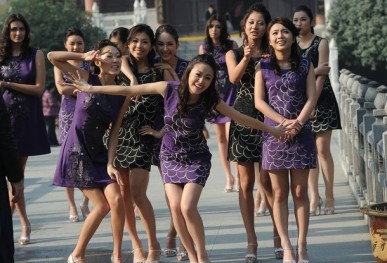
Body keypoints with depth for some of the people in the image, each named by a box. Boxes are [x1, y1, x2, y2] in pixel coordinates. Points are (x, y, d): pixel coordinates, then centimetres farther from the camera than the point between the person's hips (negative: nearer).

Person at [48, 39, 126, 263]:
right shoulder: (86, 79, -8)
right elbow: (52, 56, -8)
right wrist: (84, 56, -7)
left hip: (99, 152, 4)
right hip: (77, 150, -4)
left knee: (117, 201, -11)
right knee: (102, 205, -9)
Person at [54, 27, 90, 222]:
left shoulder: (89, 64, 9)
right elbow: (61, 88, -7)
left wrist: (75, 89, -13)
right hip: (69, 114, -1)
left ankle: (85, 202, 10)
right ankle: (72, 206, 5)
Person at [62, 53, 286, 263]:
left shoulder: (211, 101, -18)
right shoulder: (169, 89, -17)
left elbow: (242, 118, -7)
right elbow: (128, 90, -10)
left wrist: (271, 129, -3)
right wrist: (91, 88, -6)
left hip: (196, 159, -2)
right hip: (170, 158, 2)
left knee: (188, 207, -17)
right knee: (176, 208, -8)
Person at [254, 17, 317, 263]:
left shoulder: (305, 65, 4)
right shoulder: (263, 67, 4)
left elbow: (311, 98, -2)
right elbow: (259, 101, -2)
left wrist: (297, 123, -18)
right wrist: (284, 122, -14)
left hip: (301, 133, 0)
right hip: (274, 134, 0)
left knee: (300, 192, 2)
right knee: (280, 193, 1)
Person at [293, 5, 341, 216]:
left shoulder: (320, 44, -4)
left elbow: (322, 75, -11)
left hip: (321, 99, -4)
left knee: (322, 149, -6)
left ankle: (329, 197, 0)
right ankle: (314, 197, 5)